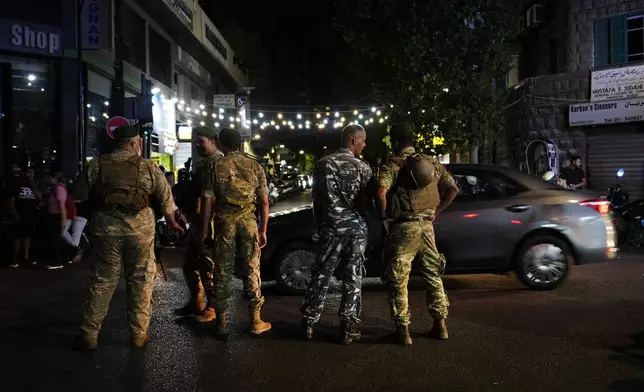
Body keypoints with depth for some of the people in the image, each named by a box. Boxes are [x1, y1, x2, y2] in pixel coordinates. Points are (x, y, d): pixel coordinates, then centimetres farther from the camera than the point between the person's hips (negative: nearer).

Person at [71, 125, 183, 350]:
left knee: (101, 281, 12)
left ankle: (89, 334, 18)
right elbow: (166, 198, 3)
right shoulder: (148, 167, -1)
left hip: (106, 229, 1)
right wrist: (171, 221, 19)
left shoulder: (96, 166, 1)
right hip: (140, 229, -1)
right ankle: (138, 334, 18)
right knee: (140, 282, 10)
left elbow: (78, 197, 4)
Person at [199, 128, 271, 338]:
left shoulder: (214, 167, -2)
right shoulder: (254, 166, 3)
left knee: (222, 272, 7)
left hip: (224, 223, -1)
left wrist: (203, 232, 2)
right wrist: (263, 230, 8)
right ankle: (256, 321, 15)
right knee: (251, 271, 8)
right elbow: (264, 202, 2)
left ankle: (221, 323, 15)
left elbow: (207, 203, -5)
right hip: (248, 222, 1)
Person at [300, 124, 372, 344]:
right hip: (356, 228, -2)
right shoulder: (362, 167, -4)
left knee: (321, 276, 9)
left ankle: (309, 323, 14)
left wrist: (319, 225, 15)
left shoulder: (324, 164, 2)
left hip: (331, 228, 2)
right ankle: (348, 329, 8)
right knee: (353, 279, 5)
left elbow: (316, 198, 5)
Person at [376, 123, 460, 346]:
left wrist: (384, 217, -9)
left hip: (404, 227, -5)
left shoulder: (392, 165, -7)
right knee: (433, 275, 18)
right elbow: (453, 189, 8)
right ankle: (440, 325, 24)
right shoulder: (432, 162, 9)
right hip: (426, 225, 5)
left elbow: (381, 193, -24)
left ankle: (403, 330, 8)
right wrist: (436, 212, 13)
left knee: (397, 280, 5)